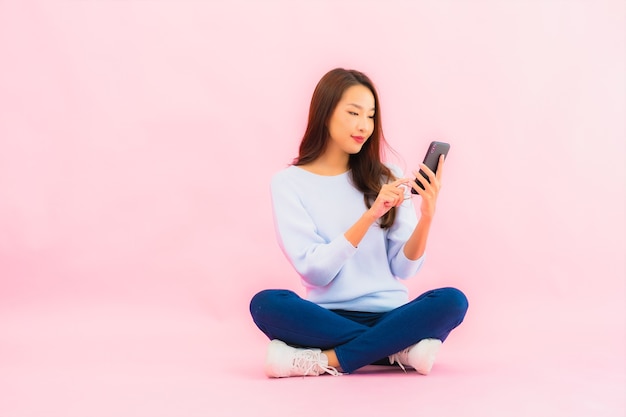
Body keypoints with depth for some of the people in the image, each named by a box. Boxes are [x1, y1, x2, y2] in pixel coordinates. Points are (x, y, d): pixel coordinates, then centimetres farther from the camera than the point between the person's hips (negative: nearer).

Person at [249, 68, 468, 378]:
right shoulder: (289, 183, 1)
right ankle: (400, 349, -21)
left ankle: (328, 360, -22)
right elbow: (314, 270, -10)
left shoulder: (386, 178, 8)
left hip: (388, 316, 2)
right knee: (266, 304, -31)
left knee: (451, 301, -26)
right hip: (327, 319, -1)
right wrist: (370, 215, -20)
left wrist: (426, 217, -17)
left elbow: (404, 268, 2)